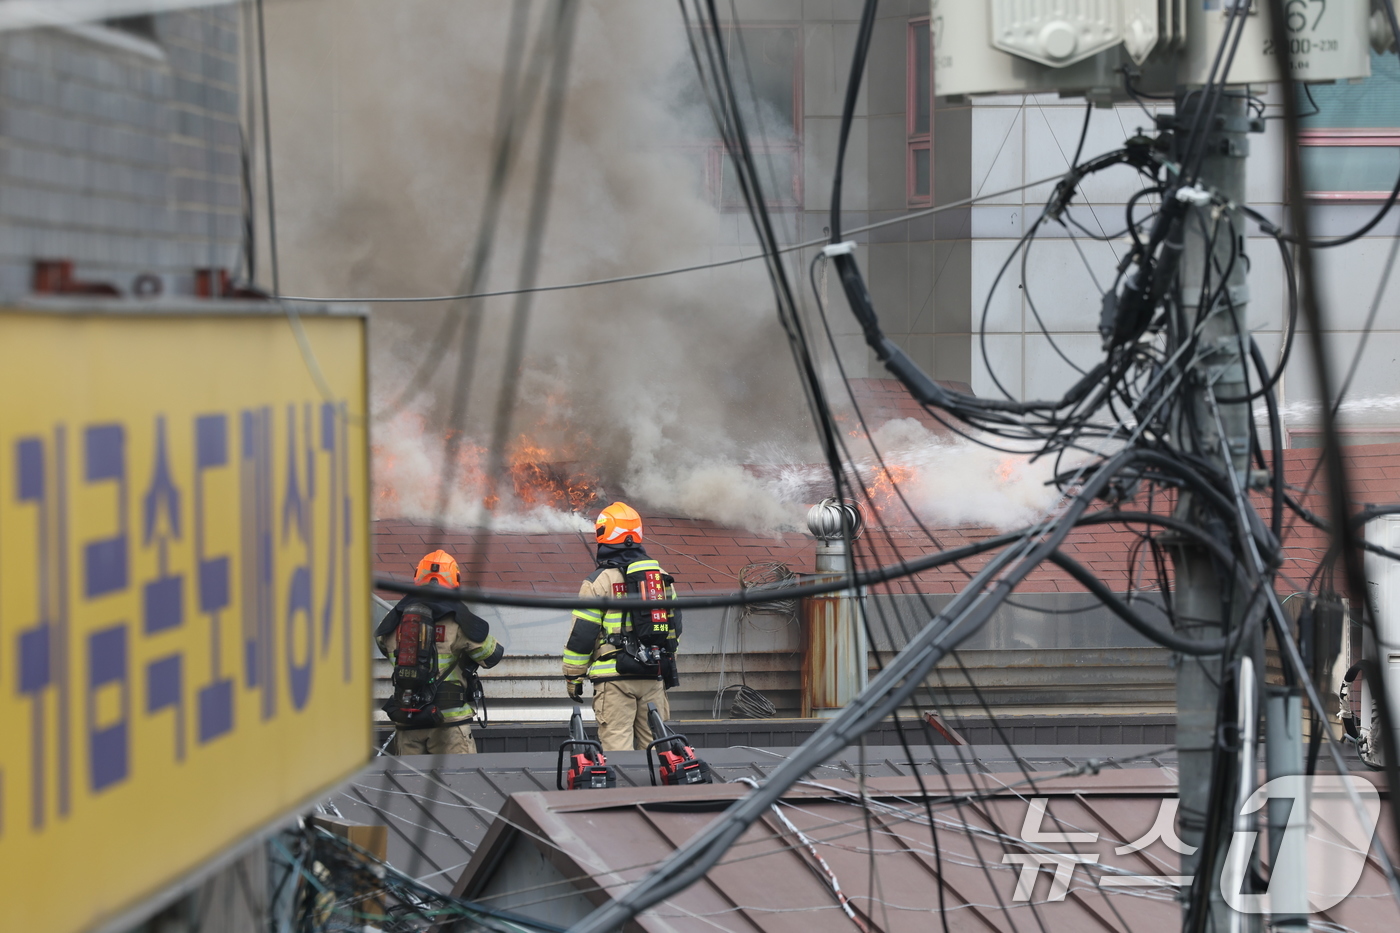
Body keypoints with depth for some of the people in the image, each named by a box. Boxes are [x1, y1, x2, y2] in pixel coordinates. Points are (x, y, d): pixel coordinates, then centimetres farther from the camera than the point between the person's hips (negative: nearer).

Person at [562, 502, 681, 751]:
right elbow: (675, 629, 19)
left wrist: (573, 677, 3)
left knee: (617, 746, -6)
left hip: (615, 676, -5)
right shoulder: (663, 578, 12)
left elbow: (581, 635, -6)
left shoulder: (599, 581, -6)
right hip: (654, 677, 5)